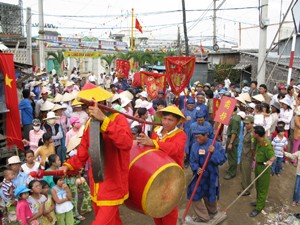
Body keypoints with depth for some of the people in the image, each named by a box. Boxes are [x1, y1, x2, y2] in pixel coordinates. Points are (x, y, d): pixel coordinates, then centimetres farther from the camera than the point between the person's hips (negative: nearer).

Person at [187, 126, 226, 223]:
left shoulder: (215, 145, -13)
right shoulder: (194, 146, -2)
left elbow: (223, 159, -16)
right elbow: (192, 161, 1)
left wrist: (214, 152, -30)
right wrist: (196, 169, -17)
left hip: (210, 176, -4)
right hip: (199, 175, 4)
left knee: (209, 196, 11)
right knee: (194, 195, 6)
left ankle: (212, 211, 39)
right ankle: (203, 216, 26)